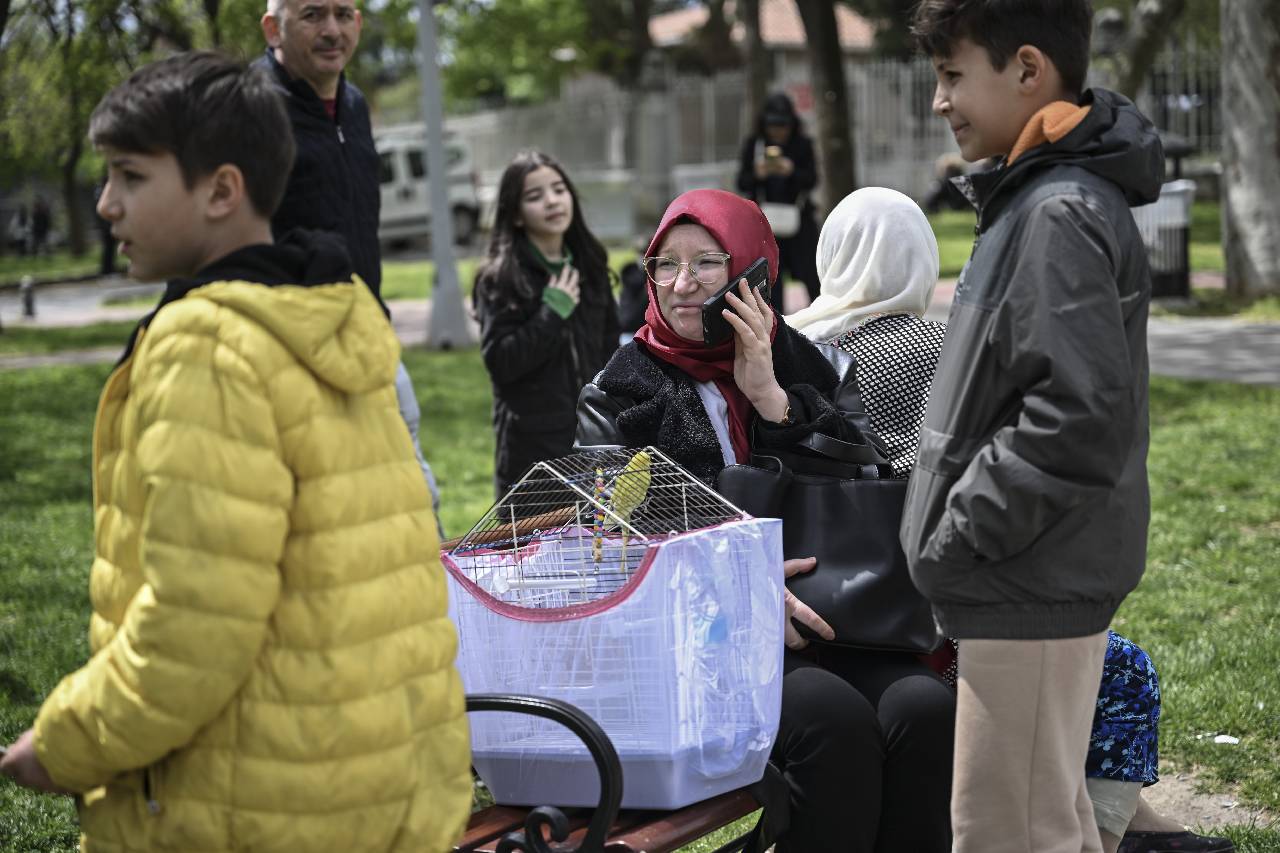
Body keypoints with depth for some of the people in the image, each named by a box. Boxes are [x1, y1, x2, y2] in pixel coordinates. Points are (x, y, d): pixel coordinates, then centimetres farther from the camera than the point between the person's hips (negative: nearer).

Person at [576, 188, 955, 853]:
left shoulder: (814, 367, 16)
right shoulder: (621, 392, 8)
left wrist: (772, 398, -7)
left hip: (830, 618, 3)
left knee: (925, 709, -26)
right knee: (835, 717, -31)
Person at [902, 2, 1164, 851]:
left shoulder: (1061, 215, -18)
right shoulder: (1039, 196, 13)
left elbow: (1081, 415, -26)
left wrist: (958, 541, -18)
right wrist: (955, 534, 13)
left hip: (1033, 588, -10)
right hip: (1037, 579, 10)